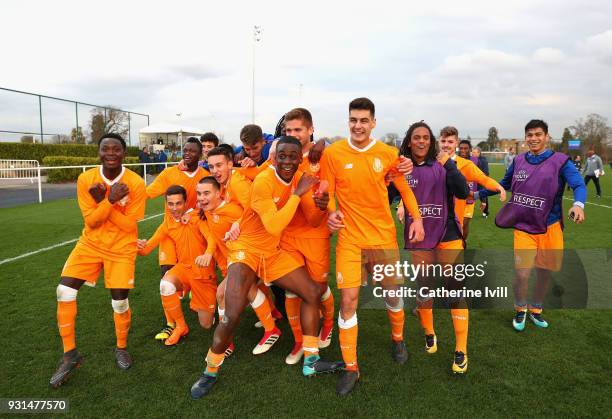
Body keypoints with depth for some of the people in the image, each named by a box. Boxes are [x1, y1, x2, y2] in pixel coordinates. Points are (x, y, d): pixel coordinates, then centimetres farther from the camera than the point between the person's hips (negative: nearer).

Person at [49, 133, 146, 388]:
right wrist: (110, 199, -28)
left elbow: (129, 225, -15)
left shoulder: (136, 183, -16)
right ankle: (70, 355, 9)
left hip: (121, 249, -2)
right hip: (90, 244, 3)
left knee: (120, 302, -2)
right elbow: (90, 221, -12)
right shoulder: (86, 179, -9)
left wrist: (102, 201, -22)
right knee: (64, 292, -9)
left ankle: (121, 348, 28)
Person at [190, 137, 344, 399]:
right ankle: (210, 373, 10)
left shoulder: (299, 178, -2)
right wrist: (297, 194, -27)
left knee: (313, 293, 6)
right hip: (246, 250, -7)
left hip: (274, 253, 7)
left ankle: (311, 362, 19)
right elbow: (274, 226, -31)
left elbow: (313, 219, 2)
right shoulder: (263, 182, -23)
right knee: (232, 316, -17)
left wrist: (321, 207, -21)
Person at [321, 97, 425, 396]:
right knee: (348, 300, -5)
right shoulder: (332, 153, -7)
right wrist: (331, 213, -21)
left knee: (391, 293, 16)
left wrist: (417, 218, 0)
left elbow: (404, 188, 9)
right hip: (349, 237, -2)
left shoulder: (388, 153, -2)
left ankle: (397, 339, 47)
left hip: (384, 236, 2)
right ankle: (350, 368, 12)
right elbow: (327, 194, -2)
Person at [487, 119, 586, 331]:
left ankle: (535, 309, 38)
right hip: (523, 227, 0)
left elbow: (579, 185, -15)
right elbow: (504, 184, 18)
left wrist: (578, 204, -36)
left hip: (549, 228, 0)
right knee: (522, 273, -9)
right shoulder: (518, 161, 3)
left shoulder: (560, 161, -6)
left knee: (544, 273, 12)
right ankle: (520, 309, 20)